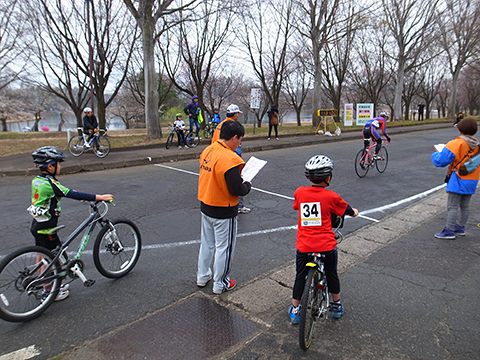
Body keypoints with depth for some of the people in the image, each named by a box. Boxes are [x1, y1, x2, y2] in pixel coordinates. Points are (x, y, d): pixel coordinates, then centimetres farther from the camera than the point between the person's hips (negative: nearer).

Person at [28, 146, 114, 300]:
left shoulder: (36, 180, 6)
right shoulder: (49, 183, -23)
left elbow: (63, 191, 16)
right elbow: (73, 194, -28)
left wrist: (81, 196, 16)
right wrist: (100, 197, -28)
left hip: (37, 223, 9)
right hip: (46, 227, -9)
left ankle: (48, 286, 33)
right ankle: (48, 291, 17)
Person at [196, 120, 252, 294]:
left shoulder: (207, 151, -1)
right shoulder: (230, 159, -26)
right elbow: (236, 190, -25)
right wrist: (247, 185, -4)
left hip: (205, 206, 8)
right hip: (224, 212, -8)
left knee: (207, 243, 23)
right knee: (224, 247, 10)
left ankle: (202, 276, 40)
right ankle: (220, 284, 26)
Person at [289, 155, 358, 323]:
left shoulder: (299, 192, -2)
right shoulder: (332, 197, -8)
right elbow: (350, 212, 5)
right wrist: (355, 211, 30)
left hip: (304, 246, 1)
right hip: (326, 245, -1)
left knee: (300, 276, 16)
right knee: (331, 274, 22)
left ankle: (294, 310, 27)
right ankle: (336, 306, 41)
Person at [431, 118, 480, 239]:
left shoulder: (456, 144, -18)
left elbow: (440, 161, -19)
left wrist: (435, 155, 1)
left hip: (458, 181, -7)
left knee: (452, 206, -2)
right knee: (465, 205, 16)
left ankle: (449, 231, 2)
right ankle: (460, 228, 28)